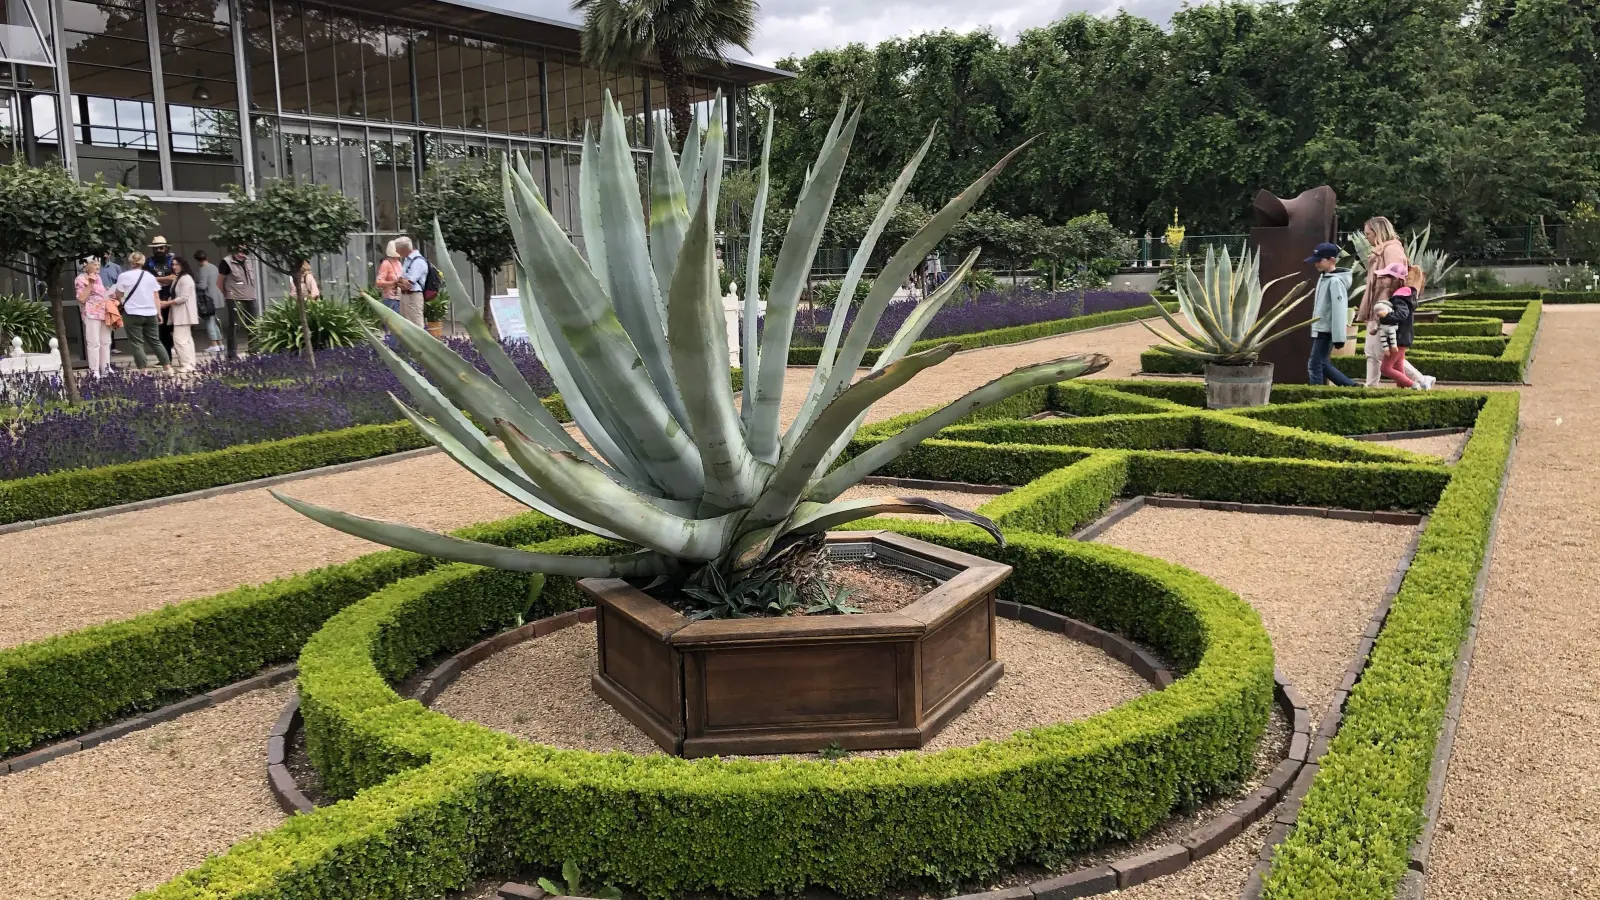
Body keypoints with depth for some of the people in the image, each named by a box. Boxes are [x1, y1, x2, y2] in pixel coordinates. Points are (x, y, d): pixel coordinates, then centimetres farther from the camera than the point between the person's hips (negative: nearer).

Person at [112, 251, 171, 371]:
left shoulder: (124, 276, -4)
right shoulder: (150, 276, 7)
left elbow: (118, 296, 4)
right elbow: (156, 297, 8)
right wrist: (159, 313, 13)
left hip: (132, 314, -4)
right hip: (150, 314, 4)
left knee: (137, 344, 1)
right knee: (156, 342, 12)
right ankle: (168, 368, 8)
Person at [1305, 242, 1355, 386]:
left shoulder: (1335, 281, -17)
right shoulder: (1323, 277, 11)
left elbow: (1339, 310, -20)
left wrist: (1338, 337, -21)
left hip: (1326, 330, -10)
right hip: (1320, 328, 10)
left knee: (1314, 365, -6)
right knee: (1323, 364, 14)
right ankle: (1352, 387, 22)